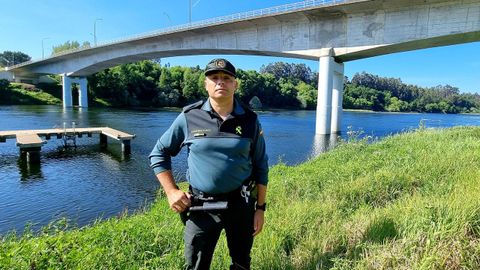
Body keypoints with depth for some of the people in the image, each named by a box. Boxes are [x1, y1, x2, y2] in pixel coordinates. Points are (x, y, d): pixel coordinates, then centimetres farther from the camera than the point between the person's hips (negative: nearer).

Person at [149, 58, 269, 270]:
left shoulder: (249, 120, -2)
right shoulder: (189, 117, -5)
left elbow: (260, 166, 3)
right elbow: (158, 153, 4)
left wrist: (260, 208, 1)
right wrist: (171, 191, -4)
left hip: (241, 204, 2)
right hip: (201, 207, -1)